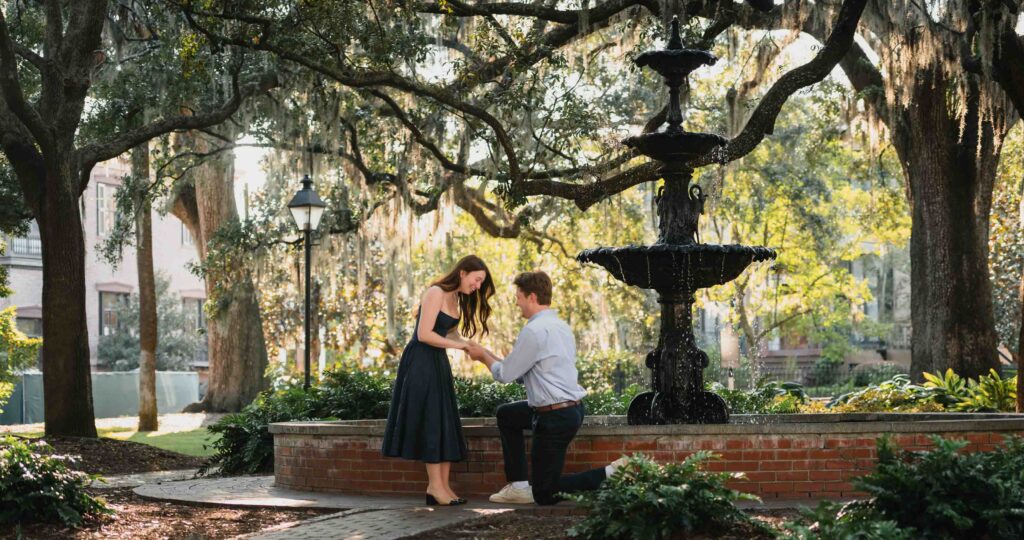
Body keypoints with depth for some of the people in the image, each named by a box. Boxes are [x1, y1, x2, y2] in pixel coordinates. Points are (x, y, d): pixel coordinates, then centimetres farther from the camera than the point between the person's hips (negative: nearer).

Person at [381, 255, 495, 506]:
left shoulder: (456, 298, 13)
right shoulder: (435, 293, -15)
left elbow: (449, 334, 12)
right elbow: (424, 334, -20)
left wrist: (469, 347, -3)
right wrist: (457, 344, -14)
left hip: (438, 363, 9)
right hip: (420, 361, -9)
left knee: (446, 425, 5)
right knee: (430, 422, -8)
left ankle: (443, 486, 5)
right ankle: (435, 485, -6)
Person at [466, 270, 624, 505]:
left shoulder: (534, 331, -18)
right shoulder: (560, 325, 12)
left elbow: (505, 374, -8)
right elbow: (523, 371, 18)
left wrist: (484, 355, 9)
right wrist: (489, 356, 20)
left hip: (555, 418, -10)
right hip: (572, 408, 10)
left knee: (545, 494, 2)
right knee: (506, 414, 27)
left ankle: (611, 475, -10)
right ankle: (519, 487, 23)